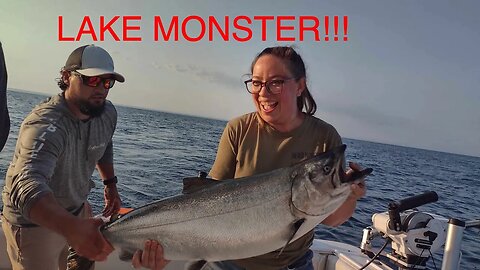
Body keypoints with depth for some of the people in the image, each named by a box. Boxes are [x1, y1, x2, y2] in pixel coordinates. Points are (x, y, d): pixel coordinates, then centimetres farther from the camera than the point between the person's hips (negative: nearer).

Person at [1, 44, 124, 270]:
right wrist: (72, 227, -65)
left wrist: (110, 184, 5)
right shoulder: (45, 126, -33)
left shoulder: (108, 113, -10)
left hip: (76, 210, 7)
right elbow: (27, 187, -49)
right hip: (33, 222, -6)